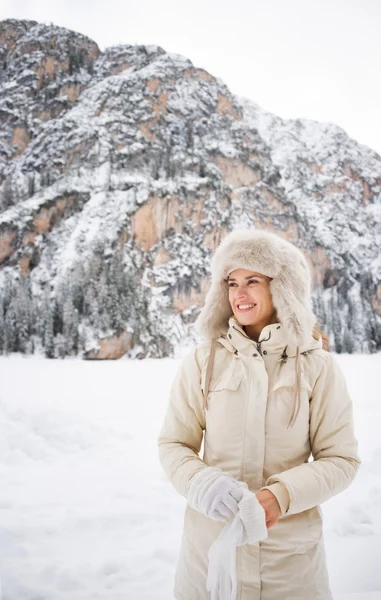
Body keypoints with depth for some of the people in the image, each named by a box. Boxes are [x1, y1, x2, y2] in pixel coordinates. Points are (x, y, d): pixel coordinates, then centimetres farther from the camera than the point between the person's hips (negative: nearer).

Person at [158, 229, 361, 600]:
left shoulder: (316, 366, -6)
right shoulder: (203, 361, -5)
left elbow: (341, 458, -4)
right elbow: (174, 443, 0)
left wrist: (282, 495, -19)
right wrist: (200, 482, -20)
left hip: (291, 548, 0)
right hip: (212, 538, 1)